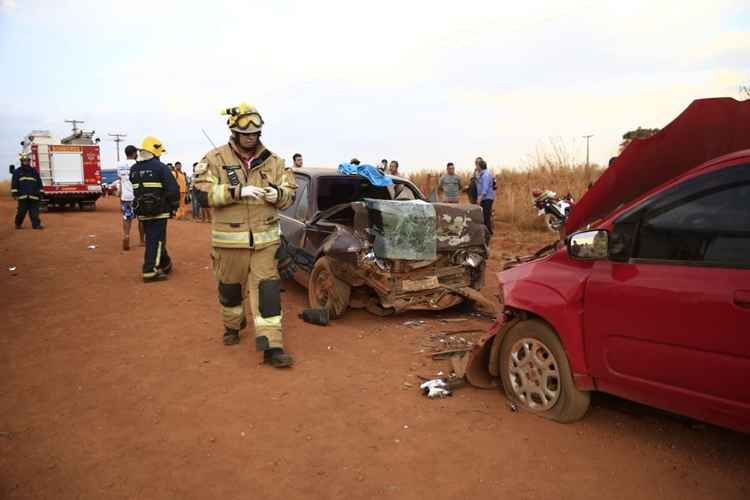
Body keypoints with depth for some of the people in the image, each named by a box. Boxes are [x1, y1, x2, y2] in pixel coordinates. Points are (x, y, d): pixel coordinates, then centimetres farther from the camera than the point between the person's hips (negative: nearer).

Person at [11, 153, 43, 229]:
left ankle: (36, 224, 0)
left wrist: (40, 193, 9)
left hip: (33, 196, 1)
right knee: (21, 211, 2)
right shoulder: (17, 172, 8)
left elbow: (39, 182, 14)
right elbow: (14, 183, 5)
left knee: (34, 212, -2)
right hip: (22, 196, -1)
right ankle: (18, 224, 17)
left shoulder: (34, 171, 14)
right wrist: (14, 193, -2)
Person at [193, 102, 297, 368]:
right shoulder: (215, 159, -3)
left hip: (265, 238, 1)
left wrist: (277, 194, -15)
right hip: (230, 239, 0)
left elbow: (290, 194, 8)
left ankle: (271, 345, -2)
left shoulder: (272, 160, 4)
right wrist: (238, 191, -23)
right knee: (230, 287, 15)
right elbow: (203, 194, -12)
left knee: (267, 288, -5)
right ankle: (232, 326, 43)